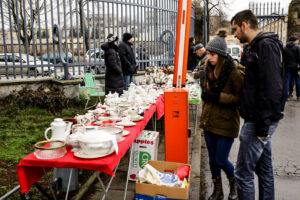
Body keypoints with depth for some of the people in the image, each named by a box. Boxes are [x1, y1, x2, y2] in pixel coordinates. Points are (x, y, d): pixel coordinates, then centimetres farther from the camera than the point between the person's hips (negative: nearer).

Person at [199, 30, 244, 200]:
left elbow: (240, 98, -16)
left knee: (221, 160, 1)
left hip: (226, 122, -6)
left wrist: (219, 97, -24)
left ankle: (234, 184, 33)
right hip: (209, 120, 7)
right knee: (213, 158, 13)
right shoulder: (210, 70, 7)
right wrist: (206, 94, 0)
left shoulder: (234, 72, -15)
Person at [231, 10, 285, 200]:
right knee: (264, 168, 18)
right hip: (260, 121, 10)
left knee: (243, 172, -4)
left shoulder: (266, 46, -15)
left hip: (260, 121, -10)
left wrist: (262, 125, -21)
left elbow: (272, 89, -23)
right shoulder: (254, 47, 16)